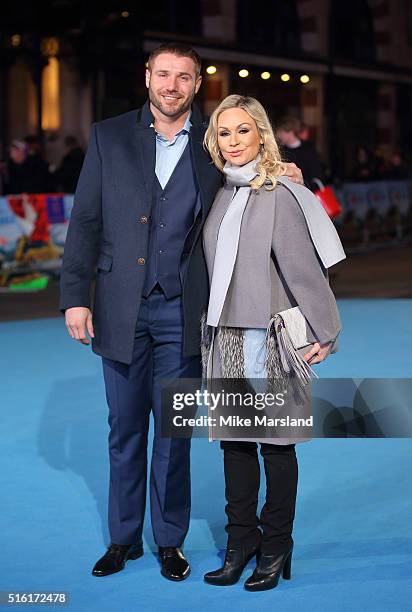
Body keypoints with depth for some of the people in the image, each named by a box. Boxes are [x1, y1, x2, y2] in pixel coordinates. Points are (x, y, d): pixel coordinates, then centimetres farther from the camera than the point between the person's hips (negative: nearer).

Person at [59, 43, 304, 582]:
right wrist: (74, 296, -6)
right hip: (121, 309, 1)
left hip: (182, 313, 0)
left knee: (173, 431, 7)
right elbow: (85, 221, 1)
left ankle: (169, 540, 22)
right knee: (125, 428, 11)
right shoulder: (109, 137, 2)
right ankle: (123, 538, 25)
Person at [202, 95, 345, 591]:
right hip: (225, 335, 6)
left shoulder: (279, 195, -11)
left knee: (275, 441, 4)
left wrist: (324, 333, -10)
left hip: (271, 336, -6)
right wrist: (214, 325, 11)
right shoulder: (221, 194, 7)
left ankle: (276, 546, 17)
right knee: (234, 439, 10)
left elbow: (303, 268, -11)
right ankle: (241, 541, 21)